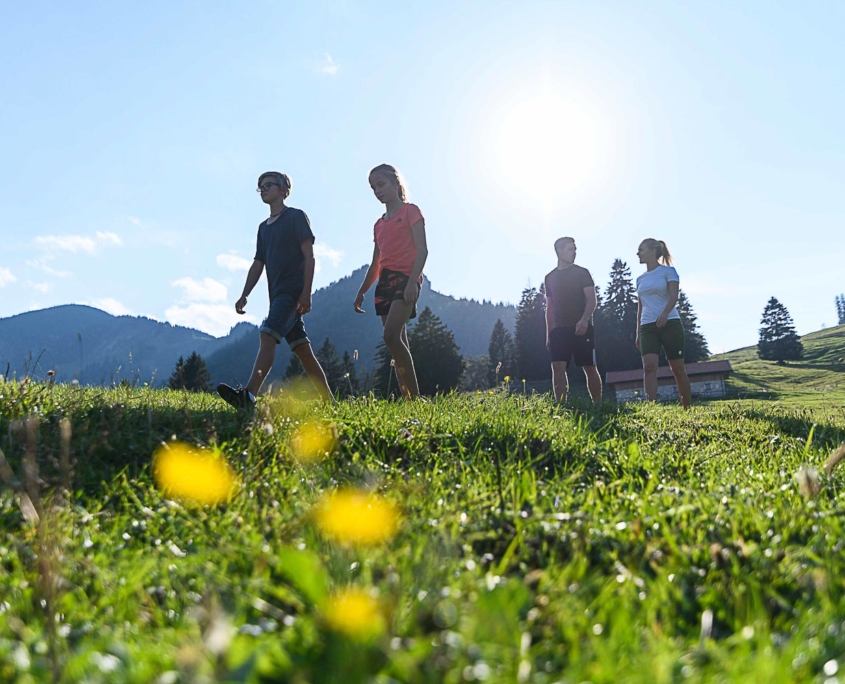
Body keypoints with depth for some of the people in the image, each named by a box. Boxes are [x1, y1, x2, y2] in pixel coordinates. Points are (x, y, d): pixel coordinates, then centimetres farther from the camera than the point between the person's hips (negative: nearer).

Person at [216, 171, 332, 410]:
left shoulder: (296, 217, 0)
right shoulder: (264, 227, 22)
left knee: (267, 335, -23)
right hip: (278, 294, 8)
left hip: (293, 291, -8)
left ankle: (249, 395, -33)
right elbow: (258, 265, 20)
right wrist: (244, 296, 9)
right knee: (302, 349, 6)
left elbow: (309, 256, -8)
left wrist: (306, 292, -17)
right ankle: (328, 401, 12)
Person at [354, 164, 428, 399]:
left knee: (391, 335, -23)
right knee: (397, 341, 0)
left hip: (405, 278, -7)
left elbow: (422, 250, -7)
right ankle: (407, 398, -1)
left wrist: (413, 281, -20)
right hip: (384, 282, 7)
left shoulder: (410, 211, 3)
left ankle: (415, 396, -19)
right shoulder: (379, 224, 21)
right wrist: (361, 291, 17)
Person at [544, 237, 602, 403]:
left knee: (590, 368, -1)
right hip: (559, 329, 3)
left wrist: (584, 320, -22)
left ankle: (598, 405, 7)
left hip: (582, 328, -2)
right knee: (558, 367, -9)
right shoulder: (550, 277, 14)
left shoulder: (582, 273, 4)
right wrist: (548, 333, 10)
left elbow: (592, 300, -4)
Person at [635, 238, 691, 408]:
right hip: (647, 327, 4)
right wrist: (638, 333, 15)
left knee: (677, 368, 1)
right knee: (649, 365, -17)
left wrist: (665, 313, -31)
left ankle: (687, 408, 13)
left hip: (670, 323, -4)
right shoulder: (640, 279, 17)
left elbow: (674, 296, -12)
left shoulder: (668, 271, 3)